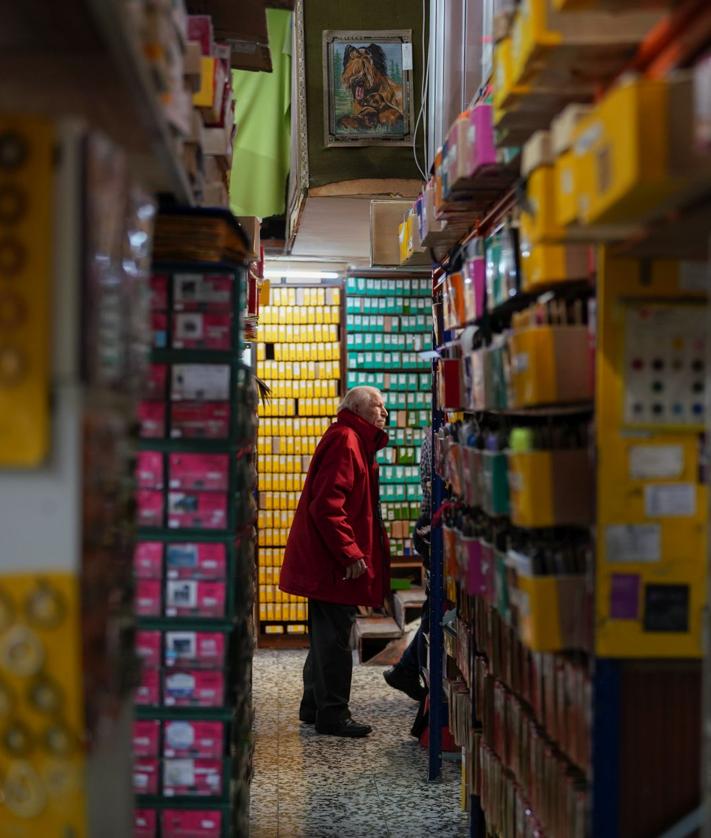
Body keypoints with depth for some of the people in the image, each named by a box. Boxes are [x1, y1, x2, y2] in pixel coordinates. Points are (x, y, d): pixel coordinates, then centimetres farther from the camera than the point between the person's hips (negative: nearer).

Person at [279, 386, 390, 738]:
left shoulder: (354, 442, 18)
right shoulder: (345, 441, -16)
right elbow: (327, 505, -24)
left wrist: (353, 552, 17)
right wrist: (350, 554, -23)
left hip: (327, 561, 11)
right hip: (334, 563, -11)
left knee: (327, 636, 17)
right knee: (334, 637, -5)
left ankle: (315, 707, 27)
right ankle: (332, 714, 1)